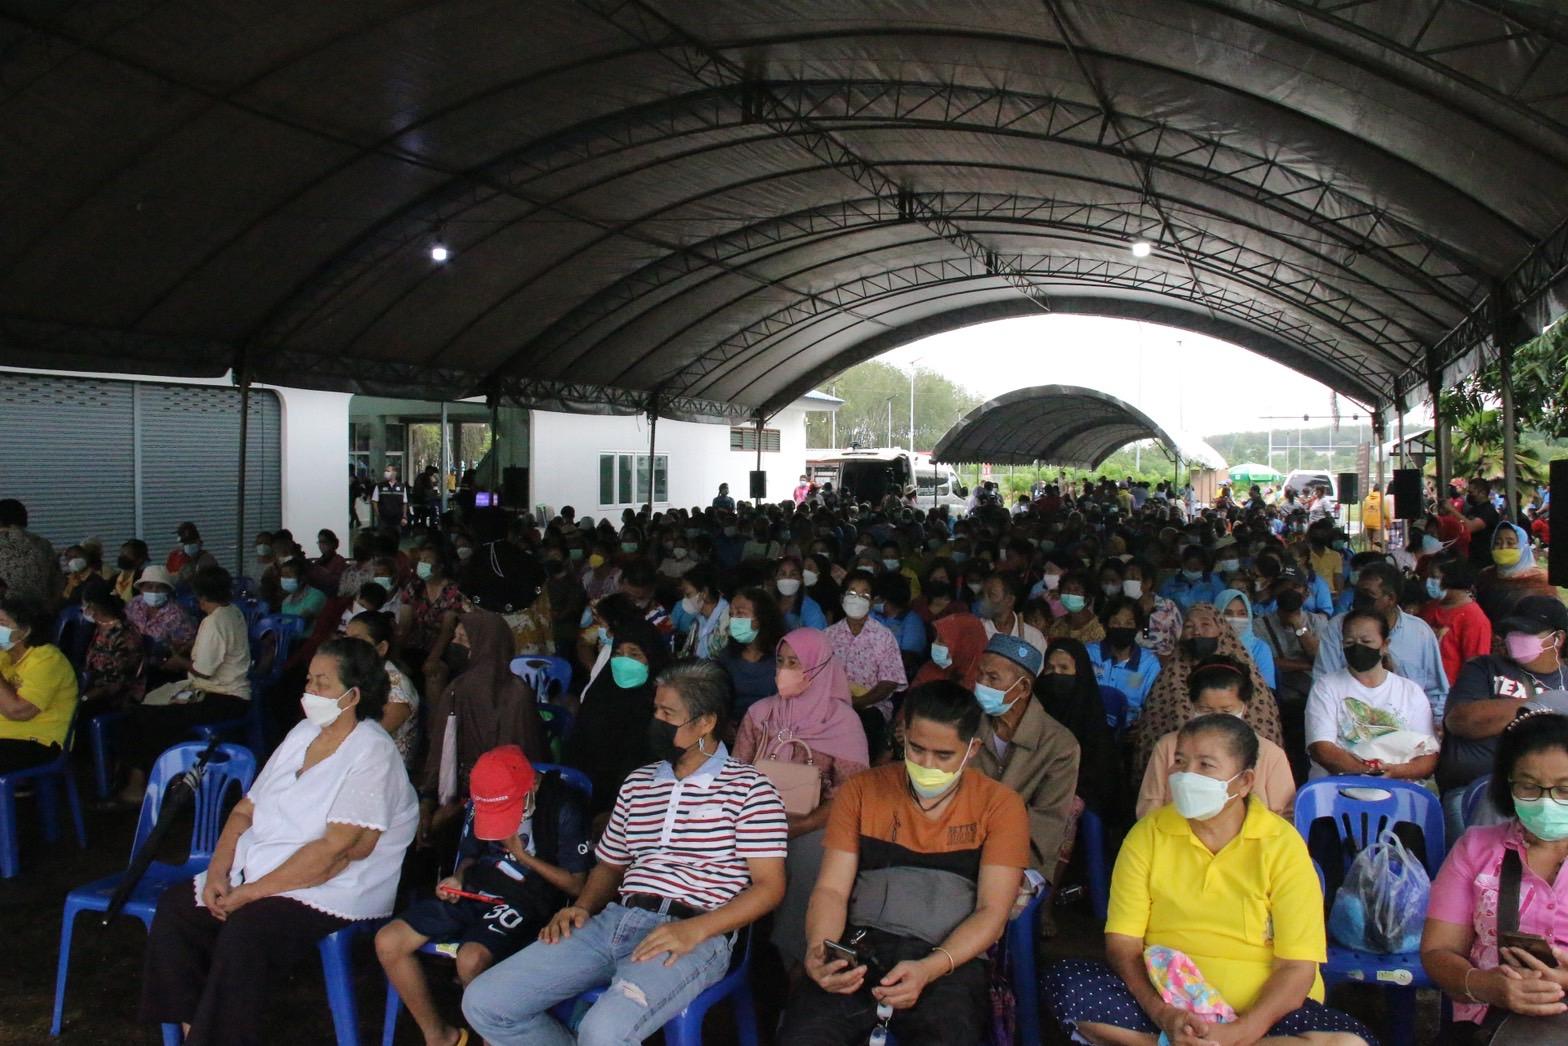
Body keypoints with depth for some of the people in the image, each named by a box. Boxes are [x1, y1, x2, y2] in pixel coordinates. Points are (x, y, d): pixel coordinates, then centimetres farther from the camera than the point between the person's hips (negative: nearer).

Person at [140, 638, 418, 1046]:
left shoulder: (372, 755, -16)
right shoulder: (303, 733, 11)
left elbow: (335, 851, -22)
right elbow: (246, 809, 13)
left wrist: (250, 893, -19)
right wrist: (218, 871, -3)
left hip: (331, 892, -9)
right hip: (256, 873, 9)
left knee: (245, 931, -30)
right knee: (175, 906, -6)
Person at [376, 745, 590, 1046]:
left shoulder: (563, 807, -12)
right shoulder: (482, 802, 7)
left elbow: (576, 885, -7)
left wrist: (524, 856, -13)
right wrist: (458, 878, 0)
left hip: (525, 902, -6)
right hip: (474, 892, 7)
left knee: (471, 958, -34)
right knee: (388, 942, -8)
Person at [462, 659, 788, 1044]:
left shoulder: (749, 788, 0)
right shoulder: (637, 784, 19)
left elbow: (769, 886, -5)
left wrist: (695, 930, -18)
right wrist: (582, 907, 6)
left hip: (694, 936, -7)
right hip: (614, 921, 7)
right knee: (483, 1002, -6)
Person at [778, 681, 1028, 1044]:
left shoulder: (1000, 805, 6)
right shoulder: (861, 791, 11)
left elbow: (992, 911, -2)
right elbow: (832, 889, 5)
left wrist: (929, 969, -19)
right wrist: (817, 950, -17)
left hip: (950, 961, -1)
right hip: (859, 949, 1)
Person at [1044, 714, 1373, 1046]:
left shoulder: (1282, 844, -5)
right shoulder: (1148, 833, -1)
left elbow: (1297, 967, -9)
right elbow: (1122, 943, -5)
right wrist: (1162, 1014, -23)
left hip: (1259, 1009, 0)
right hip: (1165, 1005, 0)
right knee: (1063, 981, -22)